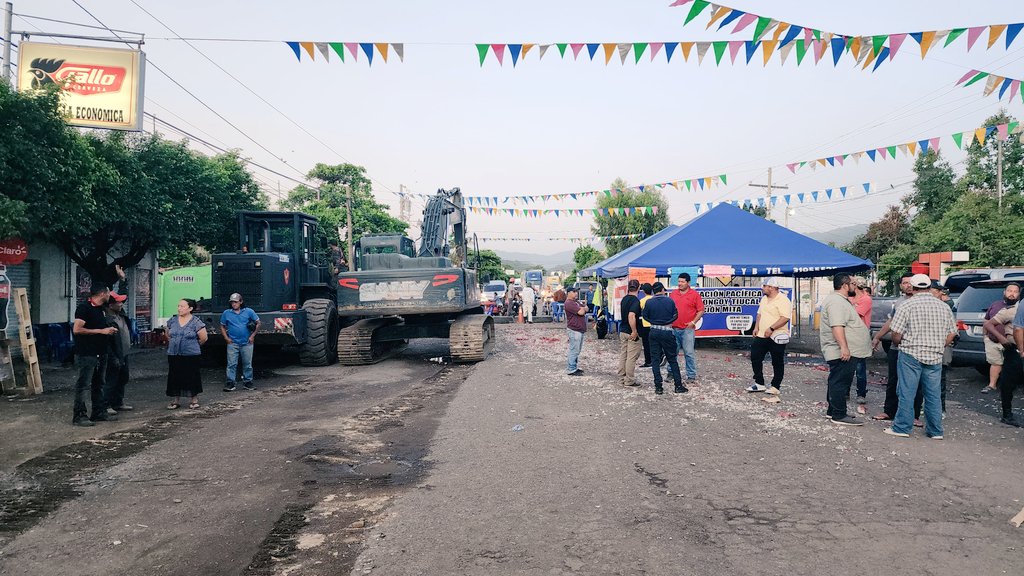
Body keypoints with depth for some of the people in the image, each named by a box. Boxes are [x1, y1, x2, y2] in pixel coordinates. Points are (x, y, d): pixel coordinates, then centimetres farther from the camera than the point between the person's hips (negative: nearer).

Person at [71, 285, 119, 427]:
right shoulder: (84, 308, -13)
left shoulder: (101, 309, 14)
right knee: (83, 385, -5)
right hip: (86, 354, -9)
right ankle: (79, 416, 0)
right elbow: (76, 330, -21)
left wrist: (109, 330, 10)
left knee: (98, 384, 14)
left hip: (100, 353, 9)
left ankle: (99, 412, 22)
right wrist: (101, 331, -19)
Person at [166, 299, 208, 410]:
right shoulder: (172, 321, 6)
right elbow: (168, 335, 22)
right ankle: (176, 400, 18)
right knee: (175, 377, 7)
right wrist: (174, 344, 14)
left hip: (191, 355, -4)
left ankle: (194, 400, 14)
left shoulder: (196, 322, -8)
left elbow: (203, 338, -3)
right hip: (174, 355, 4)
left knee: (192, 377, 2)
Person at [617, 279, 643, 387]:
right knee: (632, 357, -1)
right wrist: (634, 331, -23)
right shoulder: (635, 301, -17)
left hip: (622, 330, 8)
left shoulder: (624, 299, 9)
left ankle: (621, 378, 18)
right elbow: (631, 316, -28)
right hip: (631, 333, -8)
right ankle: (629, 380, 3)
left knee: (622, 355, 13)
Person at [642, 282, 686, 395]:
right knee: (672, 359, 9)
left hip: (654, 332, 1)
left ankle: (658, 387, 2)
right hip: (667, 332, 0)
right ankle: (678, 386, 10)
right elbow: (675, 315, 4)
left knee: (655, 360, 6)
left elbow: (645, 316, 3)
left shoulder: (649, 302, -5)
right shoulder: (670, 301, -4)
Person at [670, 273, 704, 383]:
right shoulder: (673, 293, 10)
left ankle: (691, 375, 5)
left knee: (689, 353, -2)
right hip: (673, 328, 4)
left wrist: (693, 322, -9)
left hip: (687, 329, -4)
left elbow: (701, 310, -1)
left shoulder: (694, 294, -2)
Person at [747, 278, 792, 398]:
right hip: (761, 336, 8)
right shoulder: (764, 299, 14)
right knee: (755, 358, 7)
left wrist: (771, 328, -27)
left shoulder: (783, 300, -14)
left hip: (776, 337, -8)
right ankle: (759, 384, 17)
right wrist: (756, 327, 8)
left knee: (777, 363, 4)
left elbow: (785, 318, -23)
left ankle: (775, 387, 14)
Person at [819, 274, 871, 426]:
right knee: (840, 383, -6)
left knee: (838, 382, 17)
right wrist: (844, 347, -32)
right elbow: (837, 326, -27)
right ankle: (839, 415, -2)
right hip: (842, 353, -11)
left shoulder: (841, 300, 20)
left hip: (846, 352, 11)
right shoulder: (837, 302, -18)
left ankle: (832, 410, 25)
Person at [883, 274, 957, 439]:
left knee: (907, 393, 2)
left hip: (911, 355, -4)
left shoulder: (907, 305, -8)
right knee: (933, 394, 11)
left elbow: (896, 335, -10)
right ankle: (935, 431, 17)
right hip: (935, 357, 4)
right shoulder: (944, 307, 7)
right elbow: (951, 334, 9)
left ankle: (902, 428, 6)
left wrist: (899, 344, 11)